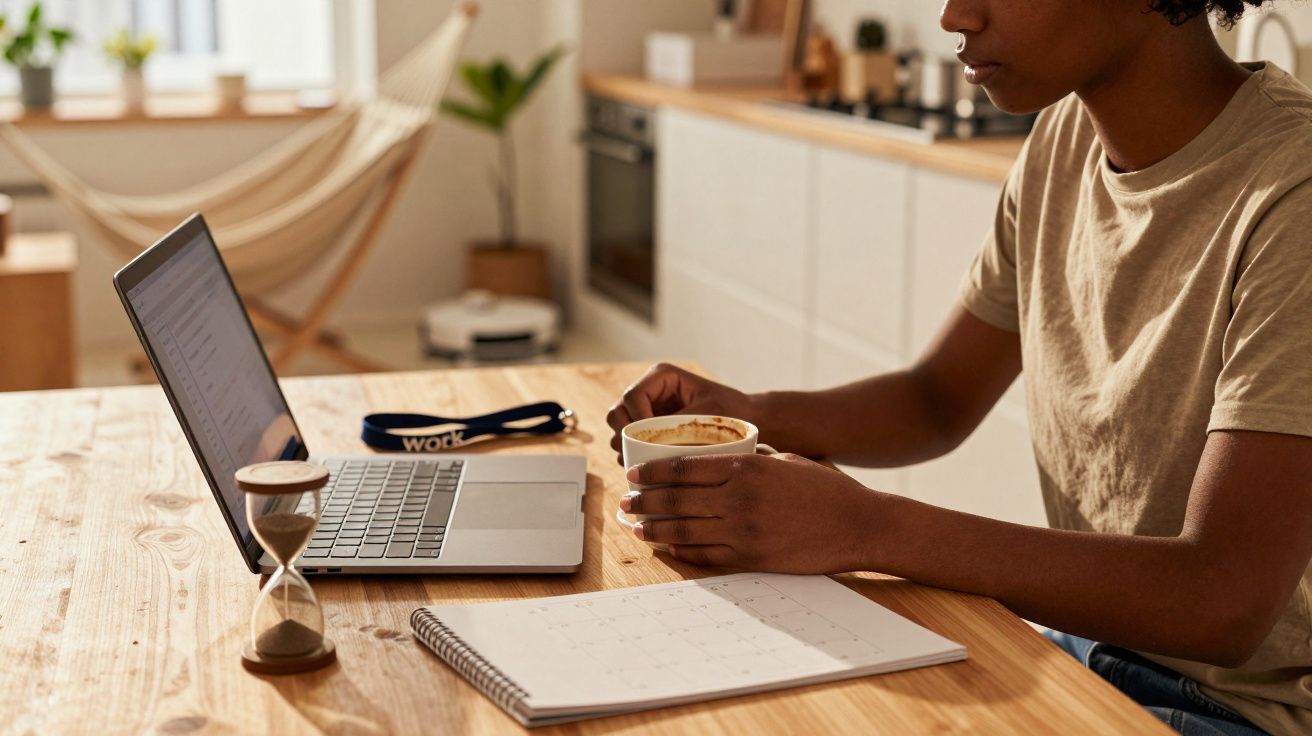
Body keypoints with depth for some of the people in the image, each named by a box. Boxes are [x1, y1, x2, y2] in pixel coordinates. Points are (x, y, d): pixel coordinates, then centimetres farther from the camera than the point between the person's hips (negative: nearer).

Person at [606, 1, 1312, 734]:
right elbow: (939, 402, 11)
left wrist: (867, 528, -33)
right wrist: (749, 418, -8)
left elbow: (1225, 601, -30)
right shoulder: (1068, 137, 1)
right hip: (1083, 653, 6)